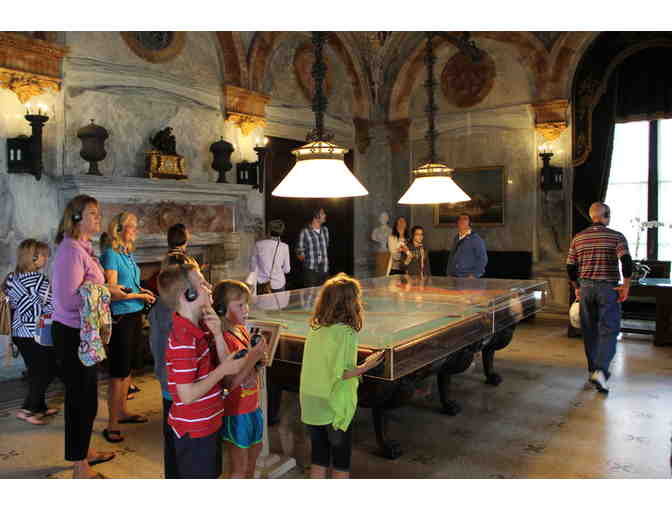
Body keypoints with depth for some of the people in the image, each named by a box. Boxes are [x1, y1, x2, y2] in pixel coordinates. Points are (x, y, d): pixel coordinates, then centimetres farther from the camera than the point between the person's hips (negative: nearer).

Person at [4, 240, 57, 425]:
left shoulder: (11, 278, 6)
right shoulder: (40, 279, -18)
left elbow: (12, 306, 13)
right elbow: (51, 308, -16)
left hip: (18, 333, 8)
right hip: (38, 334, -8)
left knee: (35, 372, 17)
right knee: (47, 372, 5)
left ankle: (40, 407, 26)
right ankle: (27, 409, 3)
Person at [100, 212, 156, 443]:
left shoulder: (129, 255, 12)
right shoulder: (111, 255, -12)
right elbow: (112, 292, -18)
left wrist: (142, 292, 3)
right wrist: (140, 295, -11)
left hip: (135, 316, 8)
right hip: (120, 318, -8)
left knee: (127, 367, 17)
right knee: (118, 371, -3)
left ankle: (123, 411, 31)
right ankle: (112, 425, 6)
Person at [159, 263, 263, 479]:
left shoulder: (201, 325, 3)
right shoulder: (183, 340, -27)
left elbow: (225, 362, 3)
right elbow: (187, 395, -27)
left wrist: (217, 333, -11)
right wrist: (223, 370, -21)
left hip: (208, 422, 9)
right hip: (193, 430, -9)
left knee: (211, 473, 25)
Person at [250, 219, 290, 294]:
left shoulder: (259, 244, -6)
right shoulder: (284, 247, -7)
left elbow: (253, 266, 2)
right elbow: (286, 270, 2)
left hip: (261, 285, 1)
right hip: (278, 285, -1)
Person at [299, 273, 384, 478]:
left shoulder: (315, 328, 0)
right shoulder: (347, 333, -20)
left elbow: (320, 365, 6)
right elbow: (339, 374, -22)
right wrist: (365, 366, -12)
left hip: (311, 406, 6)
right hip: (336, 408, -6)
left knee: (318, 460, 19)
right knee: (341, 464, 12)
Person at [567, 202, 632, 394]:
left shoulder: (578, 238, 6)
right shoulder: (617, 237, -5)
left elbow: (570, 267, 6)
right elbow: (626, 261, -18)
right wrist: (626, 285, -9)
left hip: (586, 288, 4)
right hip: (608, 289, -4)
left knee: (590, 331, 13)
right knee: (608, 331, 0)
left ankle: (594, 371, 22)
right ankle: (600, 371, -16)